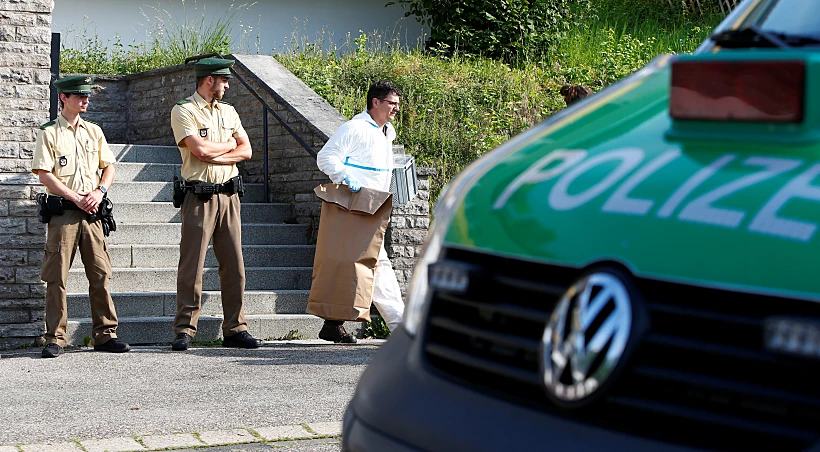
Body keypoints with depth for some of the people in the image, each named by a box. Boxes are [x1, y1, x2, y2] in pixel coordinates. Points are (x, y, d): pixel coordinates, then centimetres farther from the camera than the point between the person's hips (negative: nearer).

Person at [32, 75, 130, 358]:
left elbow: (109, 167, 16)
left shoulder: (94, 131, 16)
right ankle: (55, 339, 3)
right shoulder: (49, 133, 1)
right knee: (57, 277, -3)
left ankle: (105, 334, 7)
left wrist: (99, 192, -4)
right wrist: (76, 198, -11)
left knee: (100, 274, 1)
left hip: (91, 211, 4)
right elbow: (44, 175, -6)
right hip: (62, 210, -4)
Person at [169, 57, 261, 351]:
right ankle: (184, 331, 1)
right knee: (192, 266, -5)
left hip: (229, 195, 6)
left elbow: (246, 151, 8)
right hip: (199, 197, -6)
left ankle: (235, 329, 11)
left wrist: (213, 155, -8)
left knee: (234, 265, 5)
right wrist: (229, 145, 1)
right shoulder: (183, 111, -3)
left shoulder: (228, 112, 17)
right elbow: (200, 149, -16)